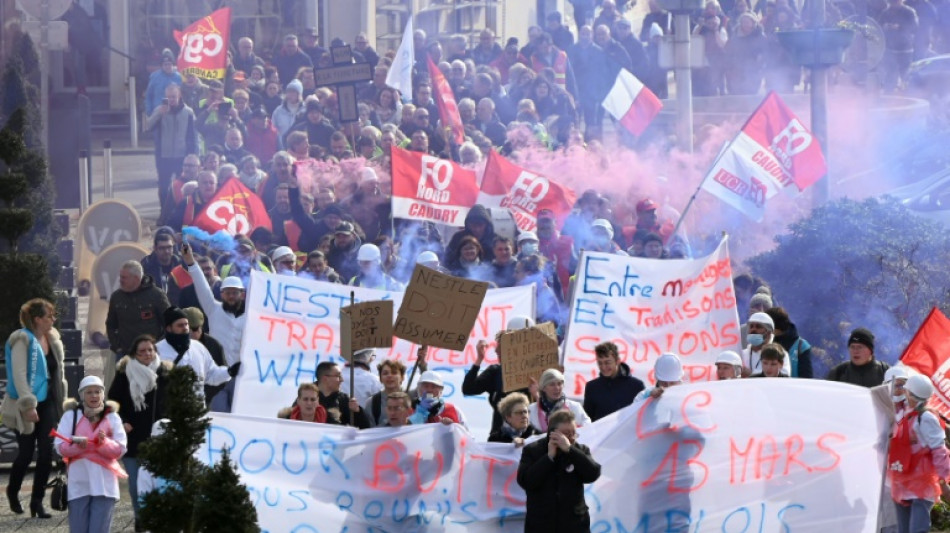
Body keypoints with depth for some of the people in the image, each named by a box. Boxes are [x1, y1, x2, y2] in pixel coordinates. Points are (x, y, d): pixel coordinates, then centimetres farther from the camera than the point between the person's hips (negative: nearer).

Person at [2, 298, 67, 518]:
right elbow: (19, 375, -18)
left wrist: (62, 399, 15)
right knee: (26, 453, 2)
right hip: (27, 405, -6)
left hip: (48, 402, 6)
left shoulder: (52, 339, 8)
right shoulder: (22, 341, -13)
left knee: (46, 453, -3)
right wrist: (28, 405, -23)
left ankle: (37, 500, 4)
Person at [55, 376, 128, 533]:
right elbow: (61, 447, -3)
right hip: (78, 483, 0)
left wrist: (104, 443, -19)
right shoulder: (71, 415, 3)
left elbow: (120, 449, 0)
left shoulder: (112, 417, 6)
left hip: (104, 483, 0)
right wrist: (77, 445, -23)